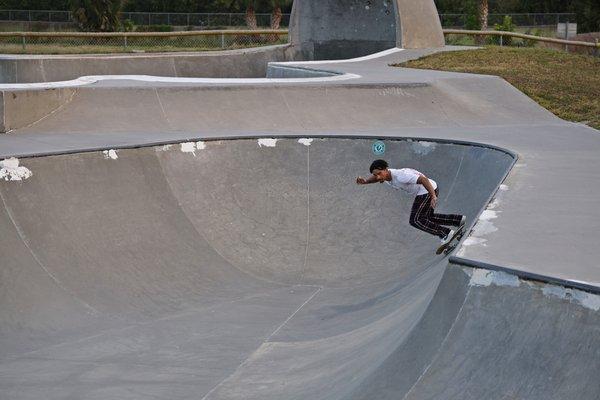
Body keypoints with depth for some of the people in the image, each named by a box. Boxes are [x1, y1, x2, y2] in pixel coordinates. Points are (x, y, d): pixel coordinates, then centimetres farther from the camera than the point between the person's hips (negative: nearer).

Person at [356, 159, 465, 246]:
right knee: (427, 217, 22)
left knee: (415, 220, -9)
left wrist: (433, 196, -39)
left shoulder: (400, 176, -31)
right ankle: (459, 219, 28)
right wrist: (364, 182, 0)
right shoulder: (384, 175, -3)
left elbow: (423, 179, -34)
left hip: (429, 190, -10)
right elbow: (375, 177, 21)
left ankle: (446, 233, -4)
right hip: (422, 192, 10)